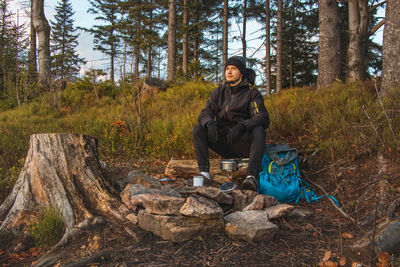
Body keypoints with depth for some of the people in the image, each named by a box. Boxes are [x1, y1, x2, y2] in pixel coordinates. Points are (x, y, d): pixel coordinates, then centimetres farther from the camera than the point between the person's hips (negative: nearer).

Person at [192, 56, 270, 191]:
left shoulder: (252, 93, -4)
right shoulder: (219, 91, 9)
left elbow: (263, 119, -16)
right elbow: (205, 112, 0)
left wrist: (241, 126, -36)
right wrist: (210, 123, -26)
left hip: (243, 143, -3)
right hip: (223, 142, 3)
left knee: (258, 131, -32)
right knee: (198, 129, -16)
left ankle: (252, 176, -41)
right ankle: (204, 172, -22)